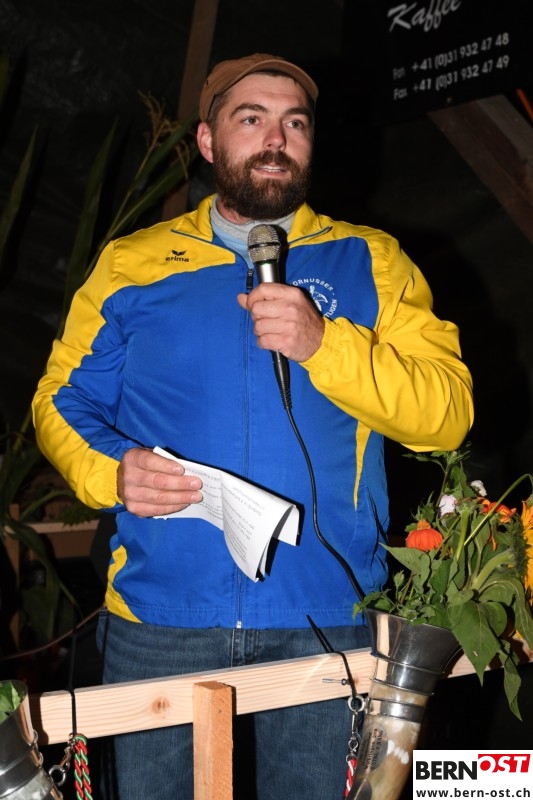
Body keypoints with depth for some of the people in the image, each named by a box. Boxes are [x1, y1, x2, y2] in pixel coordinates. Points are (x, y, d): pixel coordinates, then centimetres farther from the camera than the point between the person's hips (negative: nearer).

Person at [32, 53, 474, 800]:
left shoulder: (370, 261, 6)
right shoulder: (130, 263, 9)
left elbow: (446, 413, -3)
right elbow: (62, 401, 10)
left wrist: (323, 344, -18)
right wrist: (111, 471, -11)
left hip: (327, 619, 0)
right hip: (158, 619, 1)